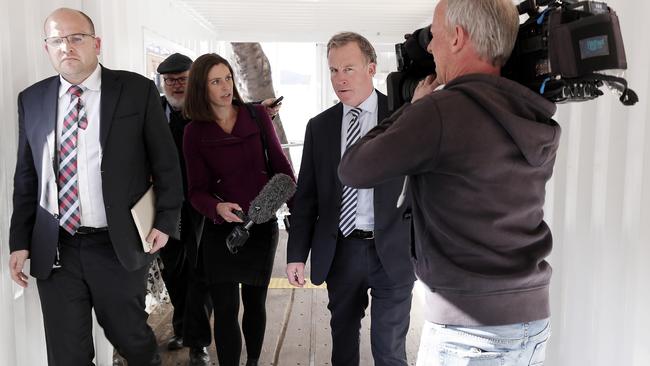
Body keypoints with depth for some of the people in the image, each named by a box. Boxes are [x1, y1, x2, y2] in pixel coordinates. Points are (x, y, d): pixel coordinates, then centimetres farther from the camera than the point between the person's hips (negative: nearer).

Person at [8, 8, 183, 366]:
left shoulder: (137, 90, -4)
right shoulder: (32, 99, 6)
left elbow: (166, 162, 0)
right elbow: (26, 176, 10)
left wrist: (166, 220, -5)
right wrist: (20, 240, 7)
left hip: (118, 245, -2)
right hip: (53, 248, 3)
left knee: (129, 336, 14)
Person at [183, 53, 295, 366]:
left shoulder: (257, 116, -2)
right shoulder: (195, 132, -3)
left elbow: (279, 165, 1)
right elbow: (197, 190, -3)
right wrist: (218, 208, -24)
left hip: (262, 225, 1)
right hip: (221, 228, -1)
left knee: (255, 302, 15)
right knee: (225, 309, 2)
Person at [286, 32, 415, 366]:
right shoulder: (319, 126, 5)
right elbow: (305, 195, 5)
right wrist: (297, 254, 1)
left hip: (391, 251, -2)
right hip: (339, 251, 3)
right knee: (342, 336, 19)